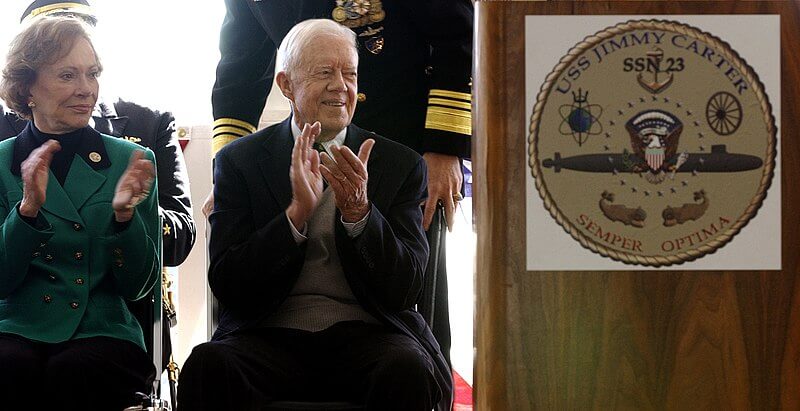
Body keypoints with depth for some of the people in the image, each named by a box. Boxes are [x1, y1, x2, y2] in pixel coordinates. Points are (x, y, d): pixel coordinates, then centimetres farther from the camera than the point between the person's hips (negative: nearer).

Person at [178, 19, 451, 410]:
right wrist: (296, 213, -16)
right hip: (272, 335, -1)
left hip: (364, 334, 1)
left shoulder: (401, 165, 9)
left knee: (410, 371, -33)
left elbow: (404, 289, 0)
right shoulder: (240, 161, 7)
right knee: (207, 365, -34)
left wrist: (359, 212, -17)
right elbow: (226, 286, -3)